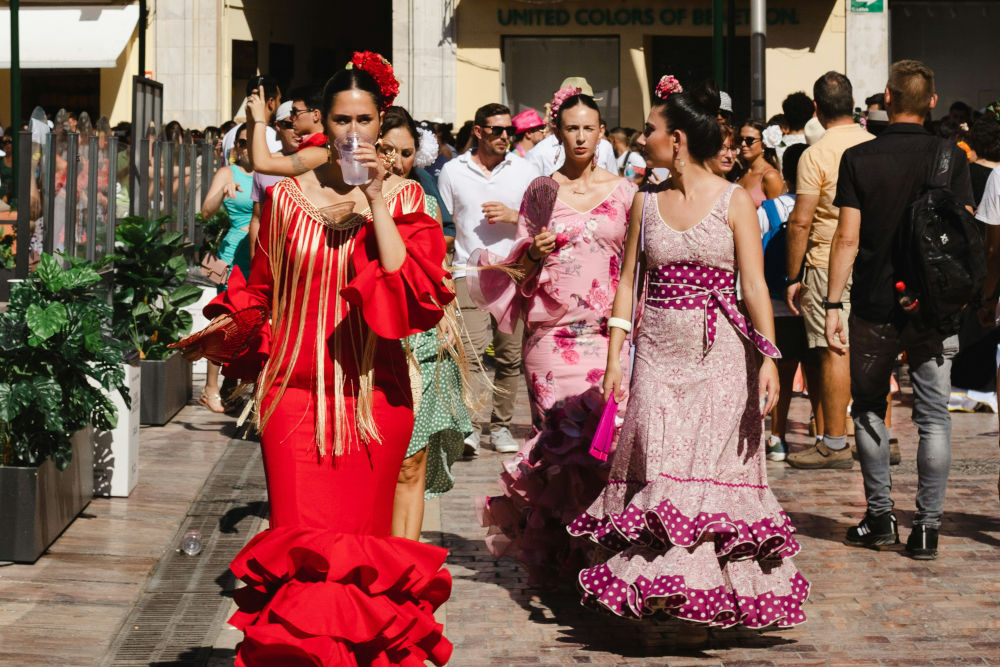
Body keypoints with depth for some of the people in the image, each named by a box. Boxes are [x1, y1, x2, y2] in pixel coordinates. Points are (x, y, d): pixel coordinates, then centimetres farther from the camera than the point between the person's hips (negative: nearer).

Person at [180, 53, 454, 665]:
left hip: (372, 390, 0)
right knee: (303, 543, -6)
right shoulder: (288, 196, 7)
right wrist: (216, 331, 6)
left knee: (362, 539, 3)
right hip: (296, 390, 1)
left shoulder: (403, 197, 4)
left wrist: (377, 202, -12)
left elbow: (418, 293, -11)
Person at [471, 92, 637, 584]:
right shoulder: (540, 191, 8)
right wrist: (533, 253, -7)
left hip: (608, 332, 0)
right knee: (561, 439, -6)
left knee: (604, 437, -10)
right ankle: (552, 552, 7)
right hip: (552, 333, 0)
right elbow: (521, 271, 9)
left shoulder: (624, 192, 8)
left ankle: (597, 548, 2)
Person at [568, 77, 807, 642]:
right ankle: (668, 590, 6)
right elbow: (628, 280, 10)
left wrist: (768, 356, -15)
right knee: (658, 470, -3)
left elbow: (755, 284, -6)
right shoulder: (646, 201, 9)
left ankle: (707, 602, 5)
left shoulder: (734, 201, -2)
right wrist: (615, 355, 3)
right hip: (658, 353, 3)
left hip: (718, 355, -3)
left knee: (712, 466, -2)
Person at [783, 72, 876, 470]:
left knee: (834, 351, -2)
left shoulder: (816, 155, -11)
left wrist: (793, 277, -5)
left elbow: (800, 222, -12)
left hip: (829, 264, -5)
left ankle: (835, 444, 0)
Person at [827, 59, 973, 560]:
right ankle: (927, 527, 3)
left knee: (869, 409, 14)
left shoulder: (858, 158, -4)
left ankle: (879, 516, 14)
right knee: (934, 416, 5)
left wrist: (833, 304, -3)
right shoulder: (950, 157, -2)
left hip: (874, 307, 0)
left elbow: (847, 238, -7)